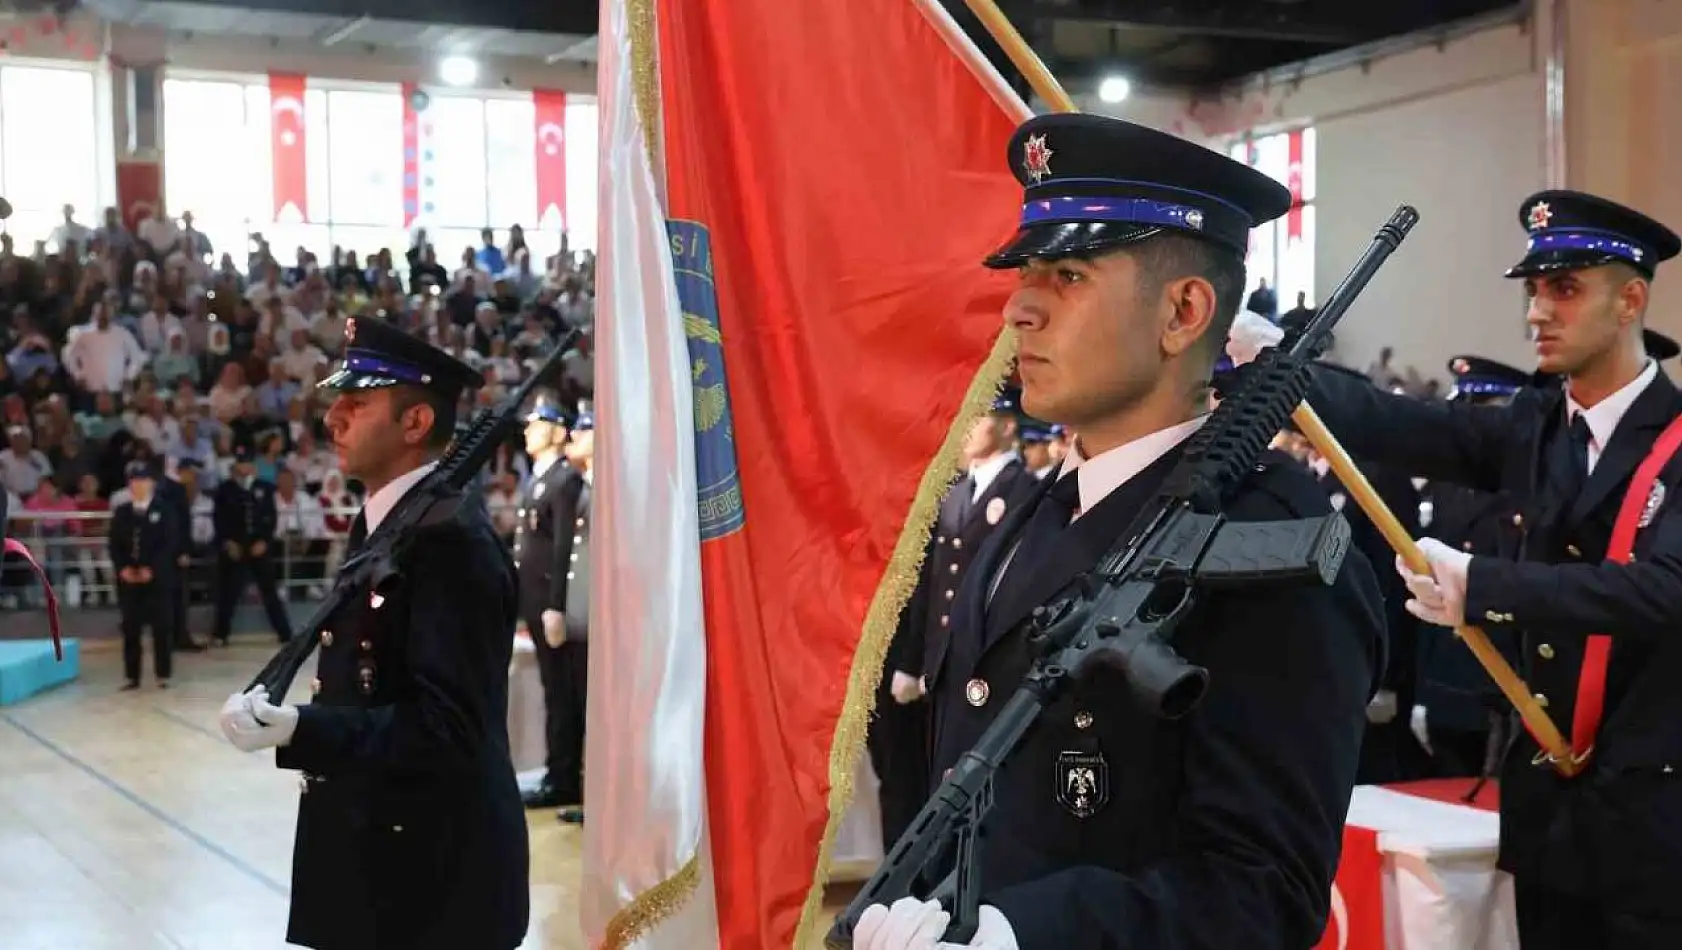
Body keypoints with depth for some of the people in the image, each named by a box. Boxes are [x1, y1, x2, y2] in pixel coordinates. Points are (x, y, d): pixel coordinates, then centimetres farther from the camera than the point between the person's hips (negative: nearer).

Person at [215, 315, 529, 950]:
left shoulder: (451, 538, -20)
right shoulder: (383, 520, 10)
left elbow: (448, 724, -26)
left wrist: (298, 729, -31)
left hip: (433, 872, -9)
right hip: (374, 849, 9)